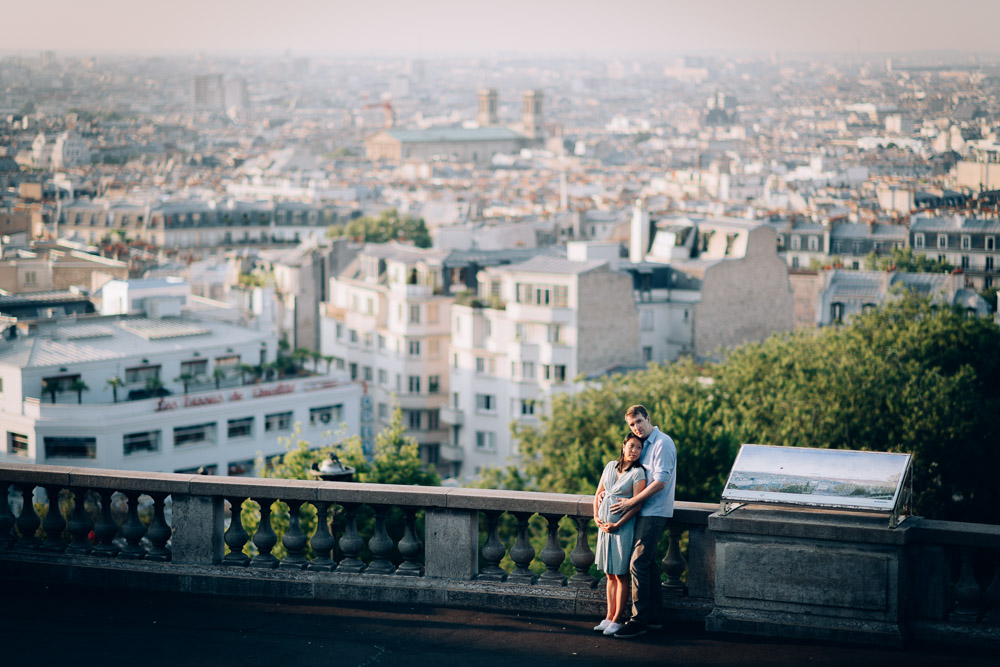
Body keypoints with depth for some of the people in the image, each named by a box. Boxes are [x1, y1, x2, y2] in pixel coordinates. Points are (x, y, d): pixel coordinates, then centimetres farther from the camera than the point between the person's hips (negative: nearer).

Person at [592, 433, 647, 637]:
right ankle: (609, 616, 17)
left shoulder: (638, 473, -8)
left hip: (623, 526, -6)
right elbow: (599, 493, 16)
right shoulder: (611, 466, 9)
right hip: (605, 525, 6)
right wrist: (596, 516, 3)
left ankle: (617, 619, 4)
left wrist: (617, 525, -16)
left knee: (620, 574, -2)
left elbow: (637, 504, -13)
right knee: (610, 574, 11)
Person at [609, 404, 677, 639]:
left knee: (638, 563, -13)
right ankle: (654, 615, 19)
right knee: (649, 562, 12)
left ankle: (638, 620, -12)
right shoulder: (644, 444, 16)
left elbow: (660, 481, -19)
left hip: (654, 512, -10)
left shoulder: (662, 443, -14)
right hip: (646, 511, 10)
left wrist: (631, 502, -16)